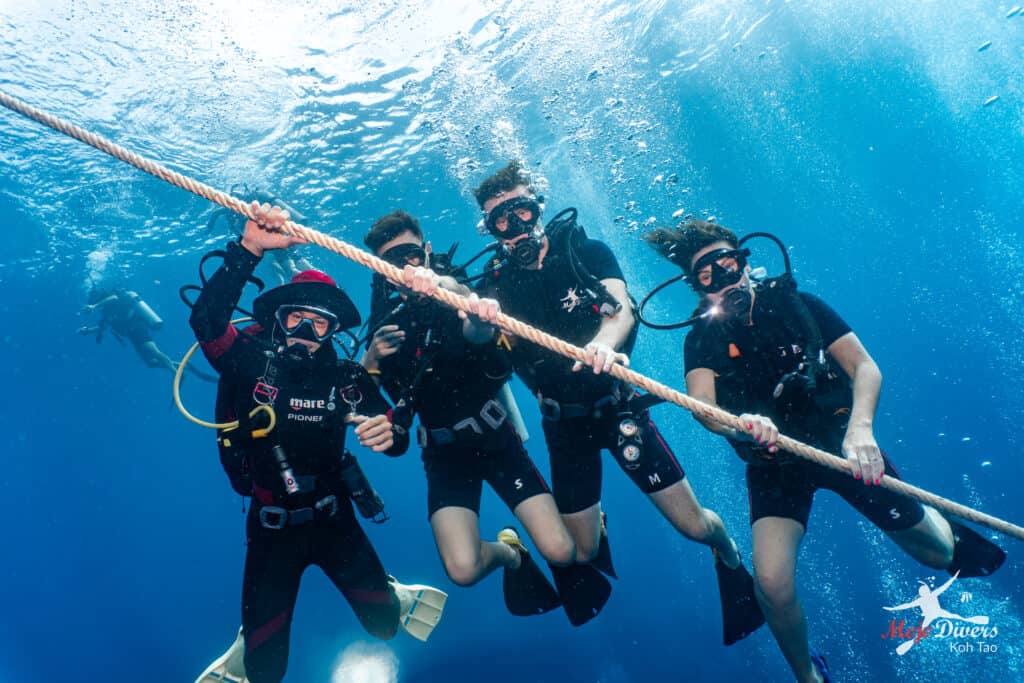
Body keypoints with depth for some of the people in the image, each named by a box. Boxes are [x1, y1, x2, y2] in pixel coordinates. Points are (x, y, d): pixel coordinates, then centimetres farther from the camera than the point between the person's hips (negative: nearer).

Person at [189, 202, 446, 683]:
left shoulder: (347, 379, -11)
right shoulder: (253, 363, -15)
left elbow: (392, 432, -12)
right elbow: (206, 319, -31)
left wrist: (388, 433, -38)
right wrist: (250, 248, -41)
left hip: (333, 517, 1)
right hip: (271, 525, -1)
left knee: (385, 624, 8)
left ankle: (392, 596, 44)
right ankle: (248, 644, 42)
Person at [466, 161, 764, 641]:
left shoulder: (585, 251, -4)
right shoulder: (497, 283, -1)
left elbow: (622, 309, -19)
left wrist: (604, 343, -42)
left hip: (618, 405, -1)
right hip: (564, 424, 2)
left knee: (693, 524, -1)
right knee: (581, 554, 7)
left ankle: (729, 556, 35)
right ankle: (597, 527, 44)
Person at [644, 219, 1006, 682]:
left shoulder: (796, 304, -10)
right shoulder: (703, 337, -13)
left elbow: (865, 367, -16)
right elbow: (701, 405, -29)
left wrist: (860, 428, -35)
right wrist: (740, 424, -52)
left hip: (841, 440, 1)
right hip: (774, 463, -1)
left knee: (936, 554, 13)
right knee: (772, 585, -18)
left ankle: (951, 535, 53)